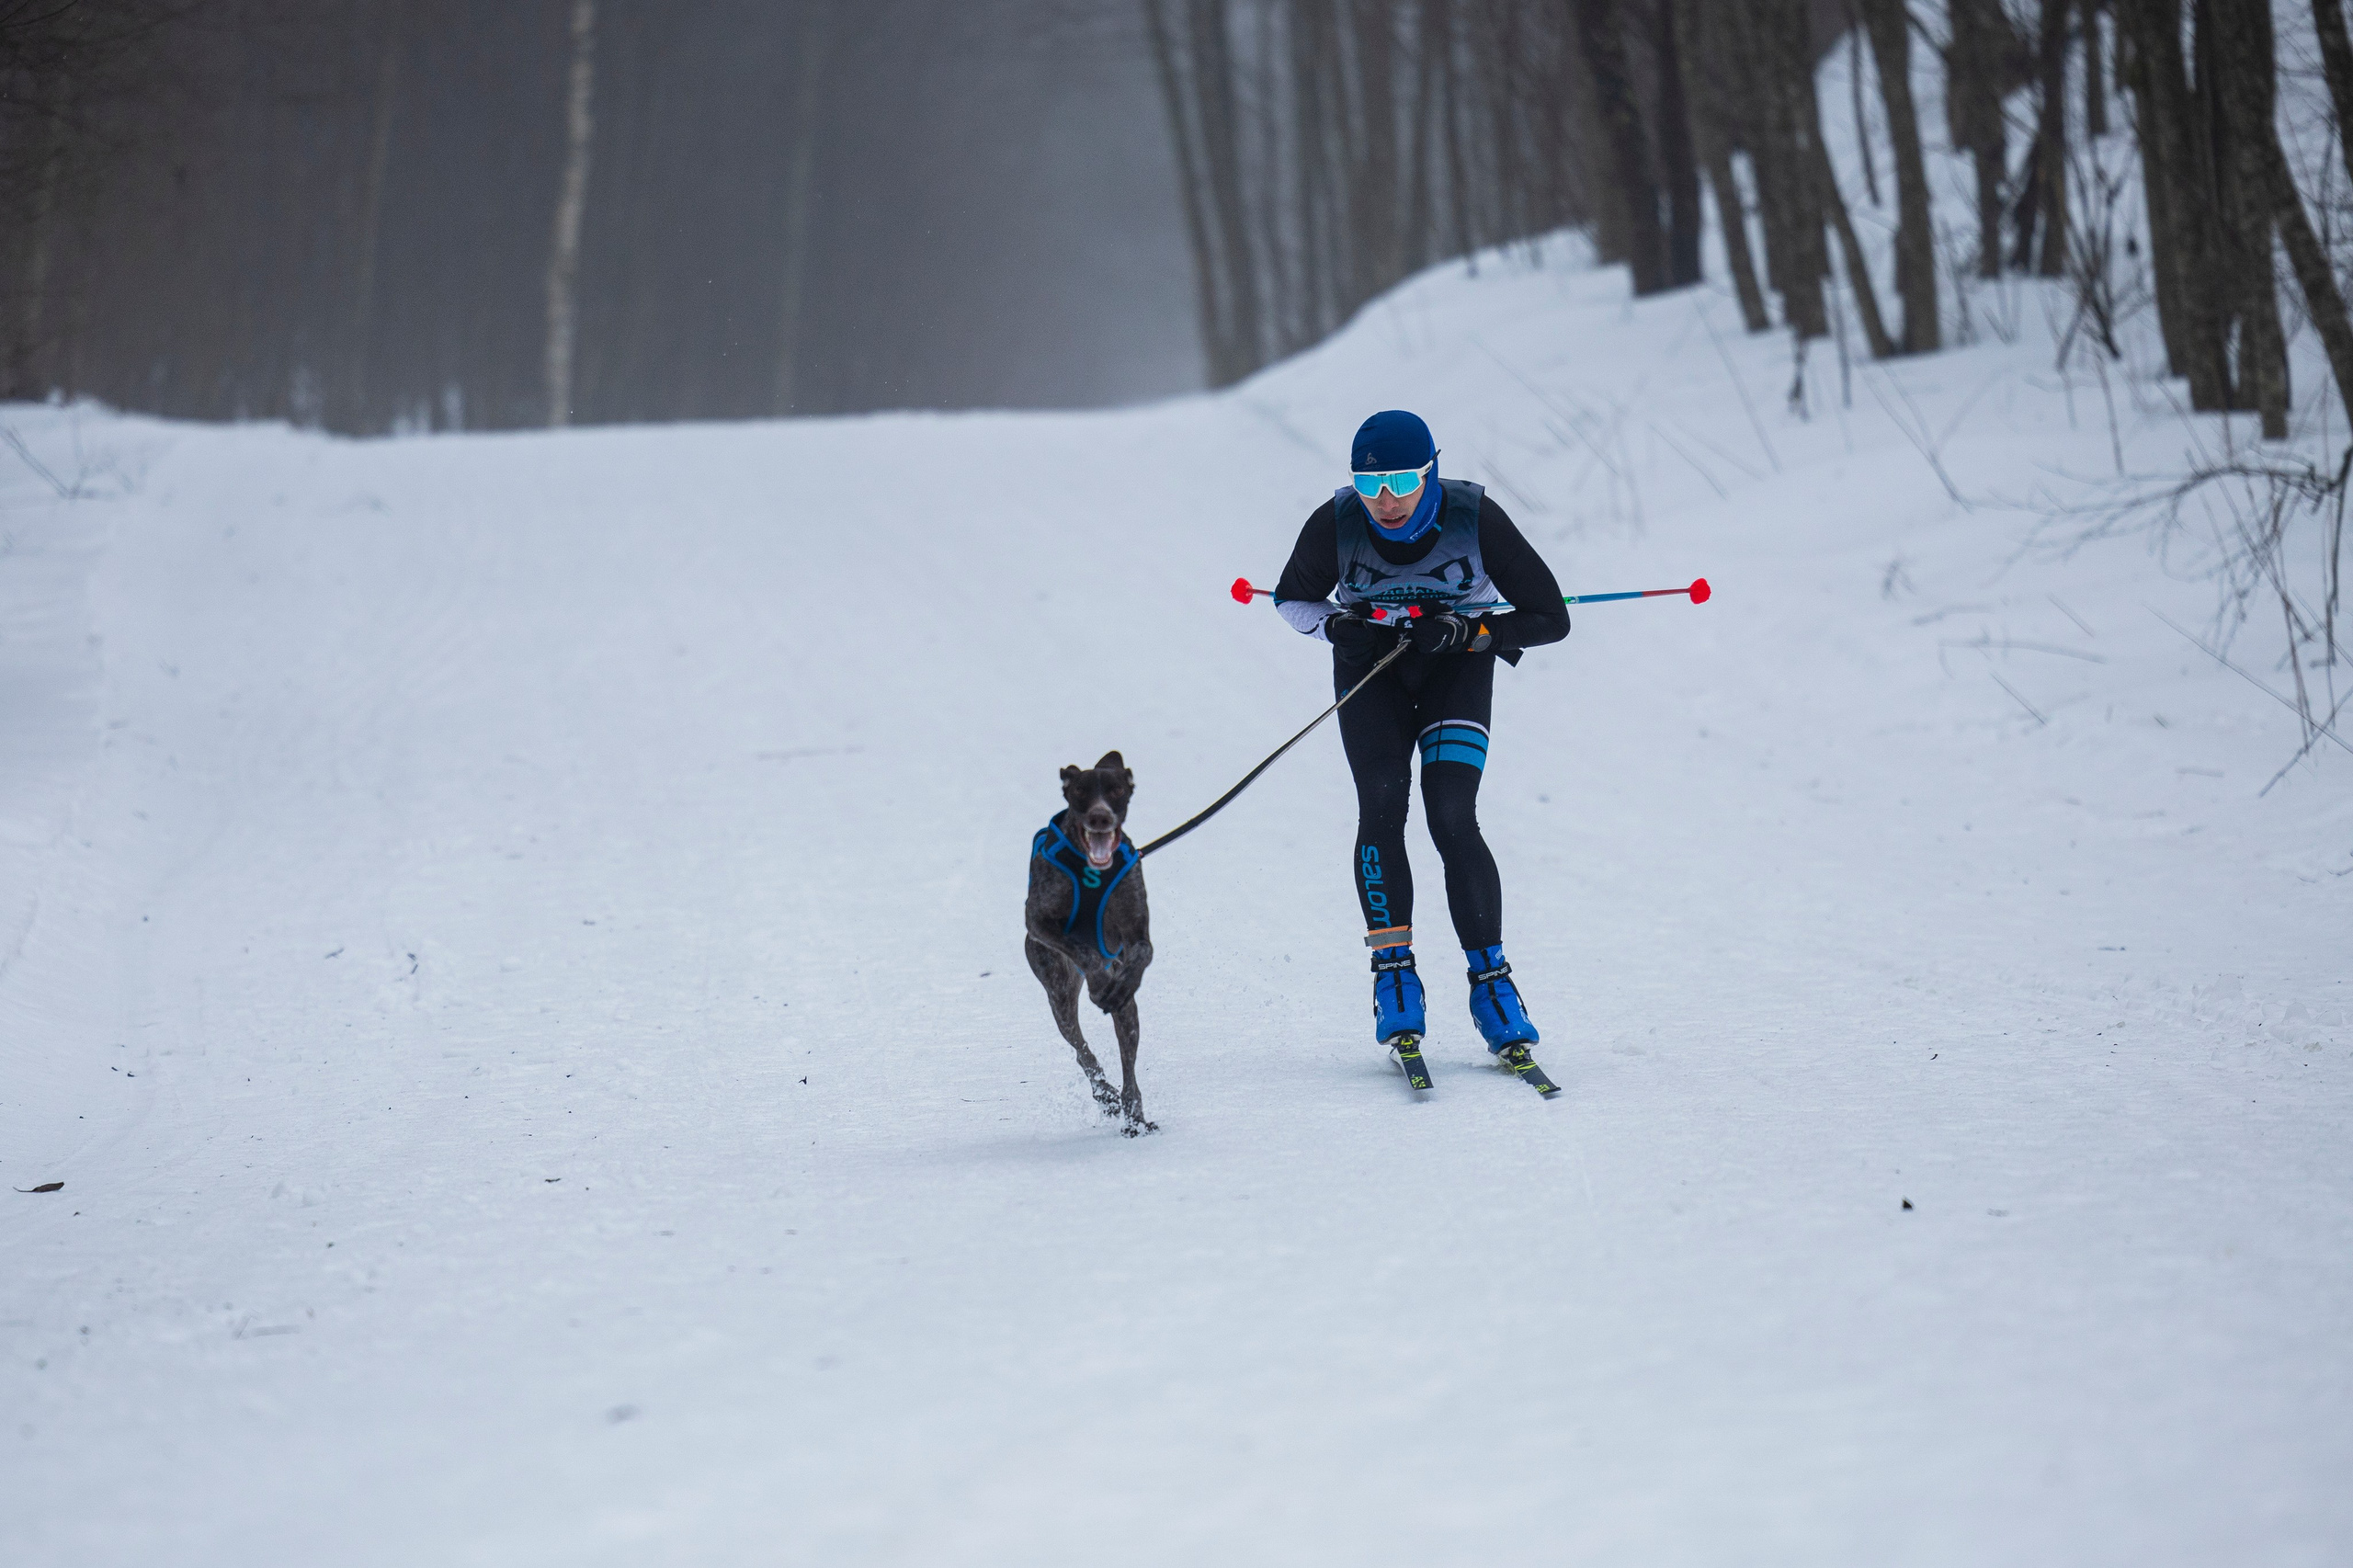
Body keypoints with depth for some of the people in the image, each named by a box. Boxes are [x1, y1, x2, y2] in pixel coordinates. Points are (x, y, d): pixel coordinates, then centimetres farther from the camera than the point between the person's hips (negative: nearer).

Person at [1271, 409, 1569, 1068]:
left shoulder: (1475, 518, -26)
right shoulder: (1336, 525, -22)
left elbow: (1549, 618, -18)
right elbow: (1293, 598, -1)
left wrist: (1469, 630, -30)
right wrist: (1338, 625, -21)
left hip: (1458, 663, -1)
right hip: (1370, 664, 1)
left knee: (1452, 819, -16)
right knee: (1381, 807, -18)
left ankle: (1490, 980, -8)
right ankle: (1392, 970, -8)